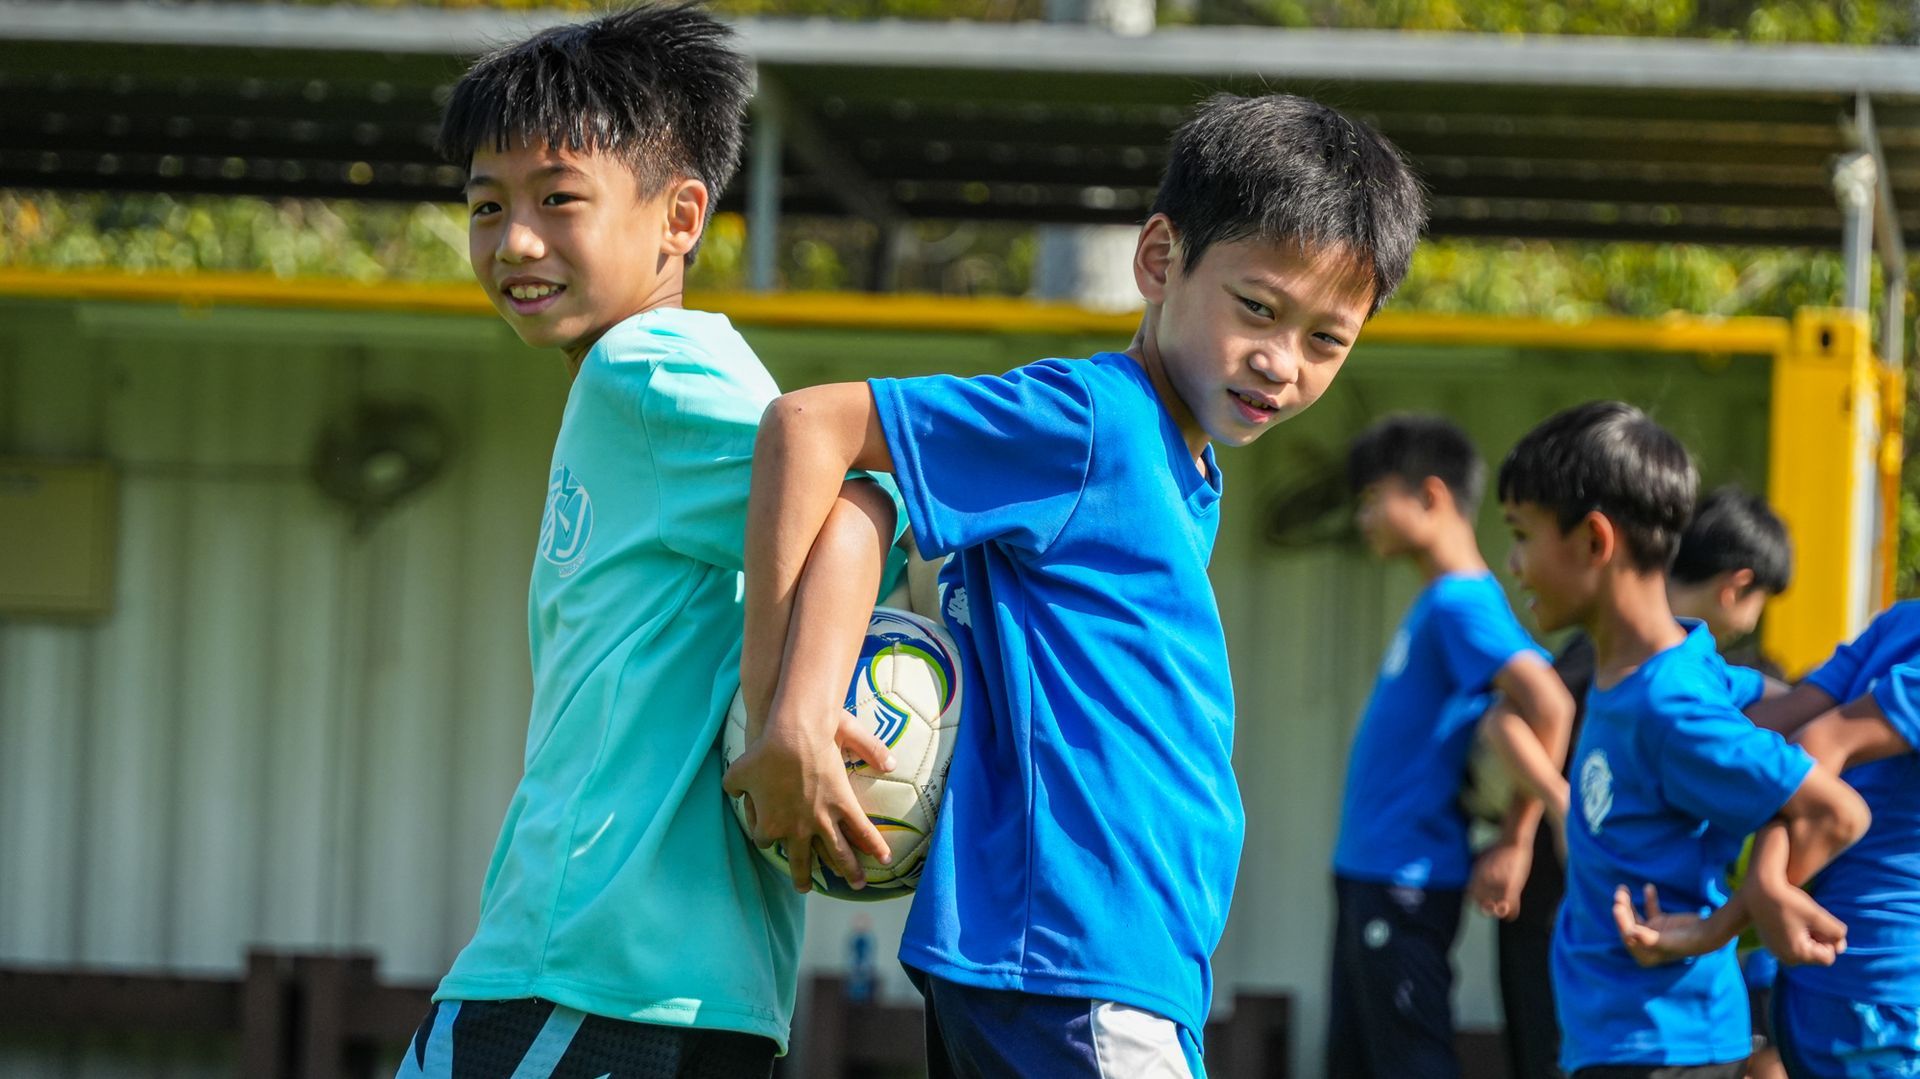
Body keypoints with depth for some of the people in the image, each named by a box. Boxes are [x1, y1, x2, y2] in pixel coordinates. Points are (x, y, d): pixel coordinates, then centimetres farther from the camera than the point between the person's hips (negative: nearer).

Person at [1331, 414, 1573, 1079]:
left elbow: (1548, 705, -28)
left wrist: (1515, 842, -22)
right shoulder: (1433, 605, 14)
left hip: (1409, 881, -10)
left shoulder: (1462, 605, -15)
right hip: (1367, 872, 10)